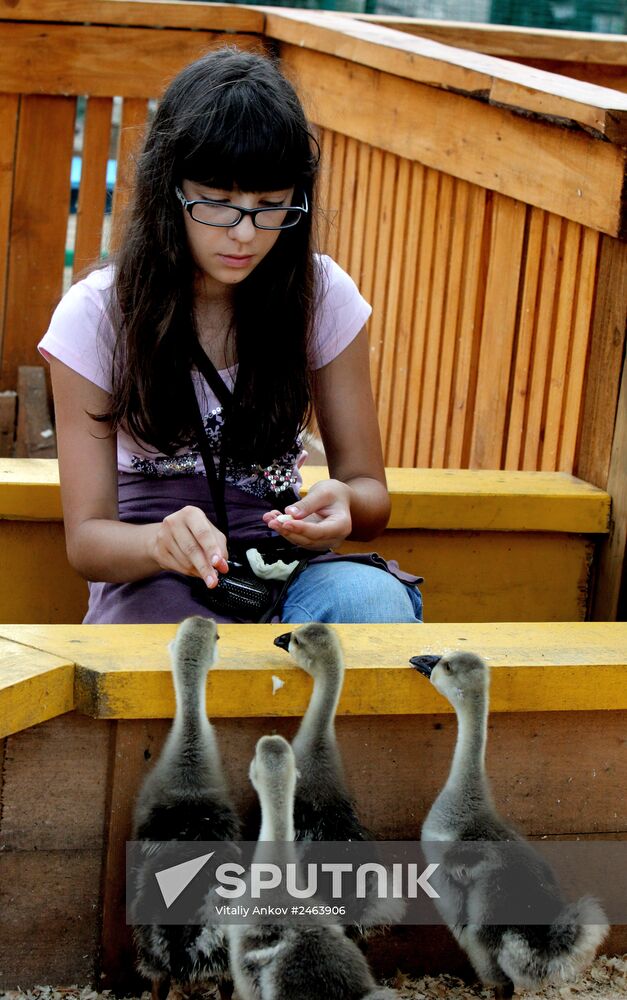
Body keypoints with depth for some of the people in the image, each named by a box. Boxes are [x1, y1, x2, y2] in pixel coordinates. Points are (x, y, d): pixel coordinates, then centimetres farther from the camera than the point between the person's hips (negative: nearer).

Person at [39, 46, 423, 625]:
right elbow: (86, 537, -6)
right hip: (152, 580, -3)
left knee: (374, 597, -33)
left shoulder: (324, 296, 1)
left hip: (286, 565, 3)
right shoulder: (95, 315, -6)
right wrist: (163, 541, -32)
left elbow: (371, 496, 5)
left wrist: (345, 503, -22)